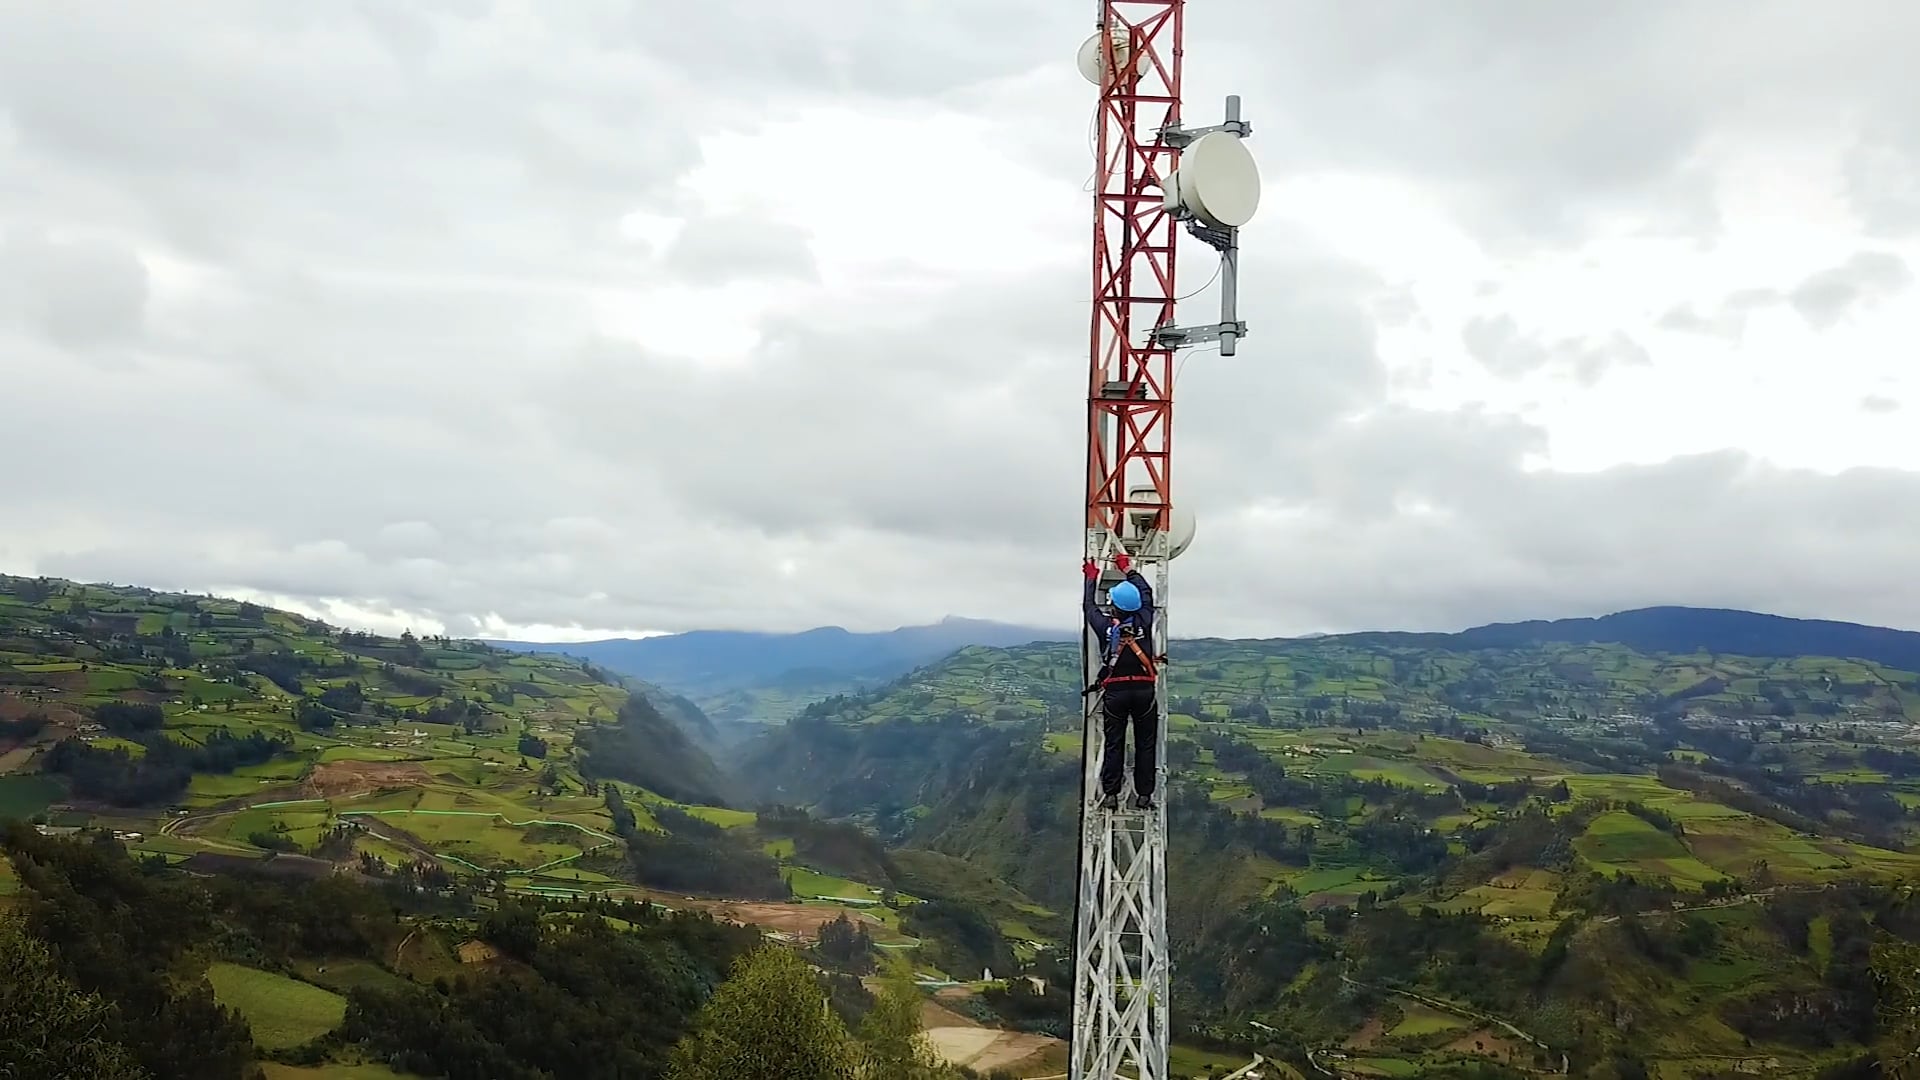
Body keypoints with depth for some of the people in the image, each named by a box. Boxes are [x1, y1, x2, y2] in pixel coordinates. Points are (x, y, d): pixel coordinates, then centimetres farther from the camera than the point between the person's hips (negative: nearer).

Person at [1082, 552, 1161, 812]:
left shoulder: (1106, 625, -6)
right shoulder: (1144, 622, -3)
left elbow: (1090, 605, 14)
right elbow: (1147, 594, 14)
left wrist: (1092, 578, 29)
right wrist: (1128, 570, 27)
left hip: (1115, 691, 0)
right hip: (1144, 690, 0)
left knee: (1114, 744, 6)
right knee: (1145, 744, 7)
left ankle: (1110, 795, 5)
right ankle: (1144, 795, 8)